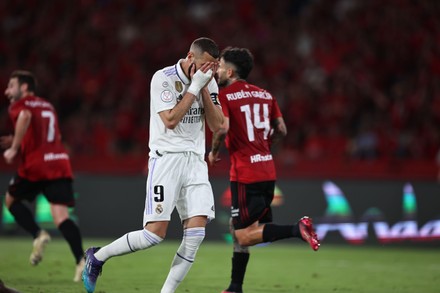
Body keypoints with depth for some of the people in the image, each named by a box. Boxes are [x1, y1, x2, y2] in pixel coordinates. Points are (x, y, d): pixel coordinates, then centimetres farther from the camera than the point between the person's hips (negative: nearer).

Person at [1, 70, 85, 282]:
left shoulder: (20, 105, 4)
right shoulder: (47, 106, 26)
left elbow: (25, 116, -21)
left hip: (35, 165, -5)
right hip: (60, 163, 6)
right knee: (61, 217, -4)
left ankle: (38, 234, -1)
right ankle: (81, 260, -24)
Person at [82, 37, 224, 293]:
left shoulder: (209, 83, 8)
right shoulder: (163, 78, -10)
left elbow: (217, 125, 3)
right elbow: (170, 120, -18)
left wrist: (204, 89, -7)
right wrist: (194, 87, -17)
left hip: (195, 160, 6)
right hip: (166, 158, -6)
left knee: (196, 233, -10)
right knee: (155, 233, -13)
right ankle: (97, 257, 9)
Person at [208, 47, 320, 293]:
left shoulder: (224, 95, -7)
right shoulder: (265, 95, 13)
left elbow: (222, 128, -20)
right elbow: (282, 131, 13)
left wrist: (214, 152, -2)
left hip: (245, 174, -8)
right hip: (268, 171, 8)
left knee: (244, 237, -6)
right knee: (239, 230, 17)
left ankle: (297, 229, -21)